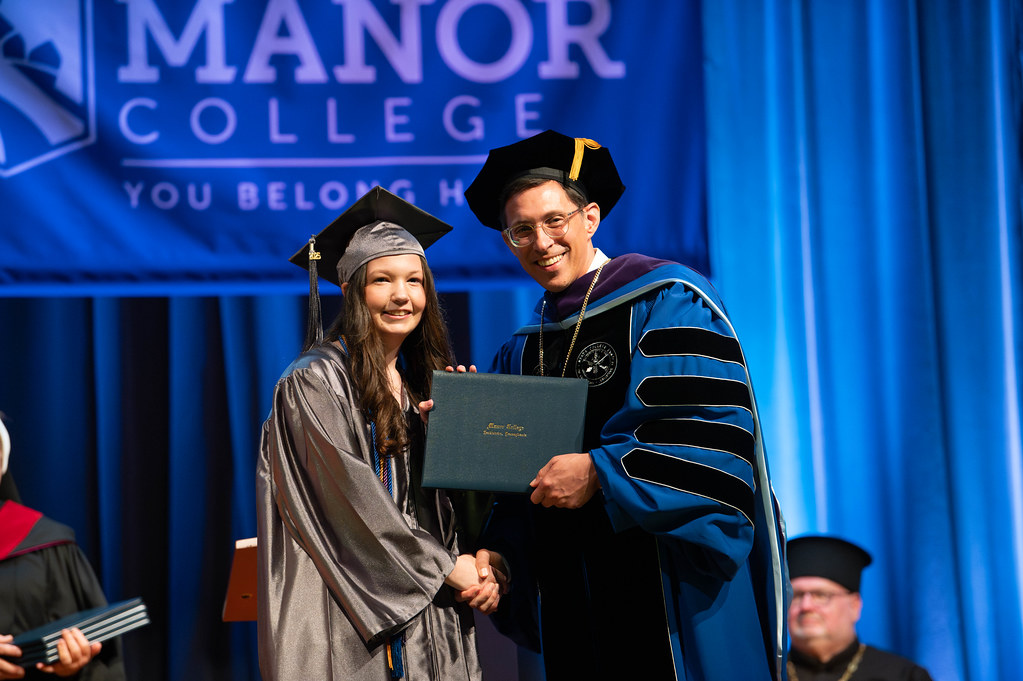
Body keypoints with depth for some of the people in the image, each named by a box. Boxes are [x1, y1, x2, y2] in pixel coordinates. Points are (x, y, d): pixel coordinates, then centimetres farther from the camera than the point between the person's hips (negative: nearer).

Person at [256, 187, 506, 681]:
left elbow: (451, 496, 14)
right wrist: (444, 566, -11)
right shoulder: (314, 382, -7)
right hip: (353, 614, -6)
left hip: (431, 605, 6)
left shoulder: (425, 384, 15)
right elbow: (347, 496, -14)